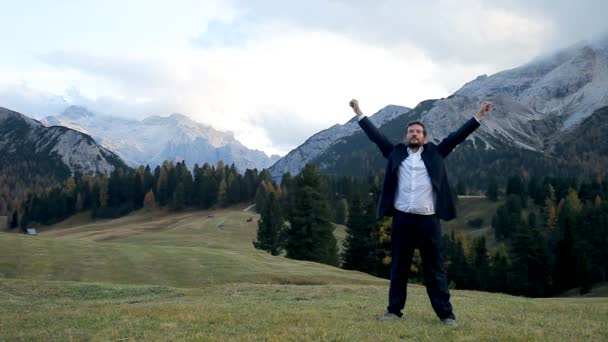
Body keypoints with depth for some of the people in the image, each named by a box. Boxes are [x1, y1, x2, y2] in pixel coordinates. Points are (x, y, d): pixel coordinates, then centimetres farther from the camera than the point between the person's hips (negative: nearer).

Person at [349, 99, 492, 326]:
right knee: (398, 267, 9)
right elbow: (376, 136, 12)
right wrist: (359, 114, 12)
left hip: (428, 220, -1)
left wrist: (478, 117, 3)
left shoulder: (434, 153, 10)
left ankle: (445, 314, 7)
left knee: (434, 268, 3)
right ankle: (394, 310, 17)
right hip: (402, 219, 1)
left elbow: (456, 137, 8)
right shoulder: (396, 153, 12)